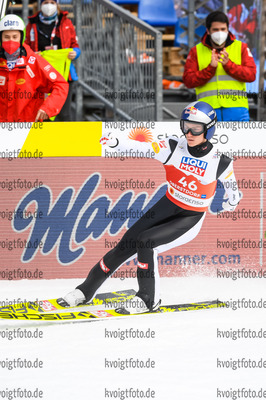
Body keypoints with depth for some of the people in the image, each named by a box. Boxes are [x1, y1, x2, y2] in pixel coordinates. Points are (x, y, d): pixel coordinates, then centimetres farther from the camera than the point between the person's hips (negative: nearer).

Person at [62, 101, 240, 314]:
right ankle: (87, 289, 11)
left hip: (190, 220, -4)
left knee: (146, 242, -24)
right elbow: (143, 148, -21)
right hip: (167, 207, 4)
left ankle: (149, 298, -8)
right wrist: (115, 142, -39)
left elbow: (231, 183, 4)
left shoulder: (220, 162, -16)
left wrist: (232, 202, 22)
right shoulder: (174, 148, -11)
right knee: (127, 245, -3)